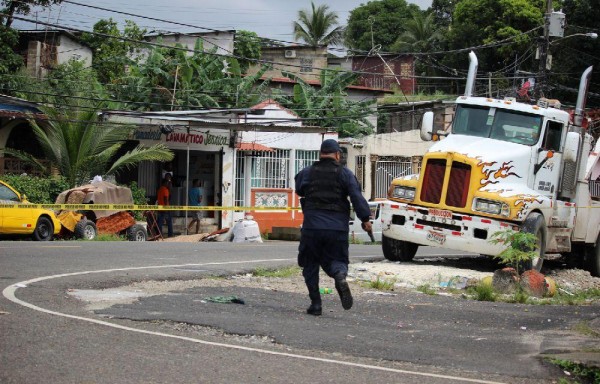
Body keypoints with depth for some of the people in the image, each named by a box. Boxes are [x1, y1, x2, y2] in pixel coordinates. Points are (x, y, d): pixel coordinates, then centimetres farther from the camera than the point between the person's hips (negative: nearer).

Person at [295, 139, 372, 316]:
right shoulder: (345, 174, 2)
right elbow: (357, 196, -8)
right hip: (338, 227, 0)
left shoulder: (307, 173, 6)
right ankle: (340, 274, -24)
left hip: (312, 226, 0)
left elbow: (299, 190, 23)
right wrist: (365, 219, -7)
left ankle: (315, 303, 4)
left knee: (310, 264, 11)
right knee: (336, 259, 12)